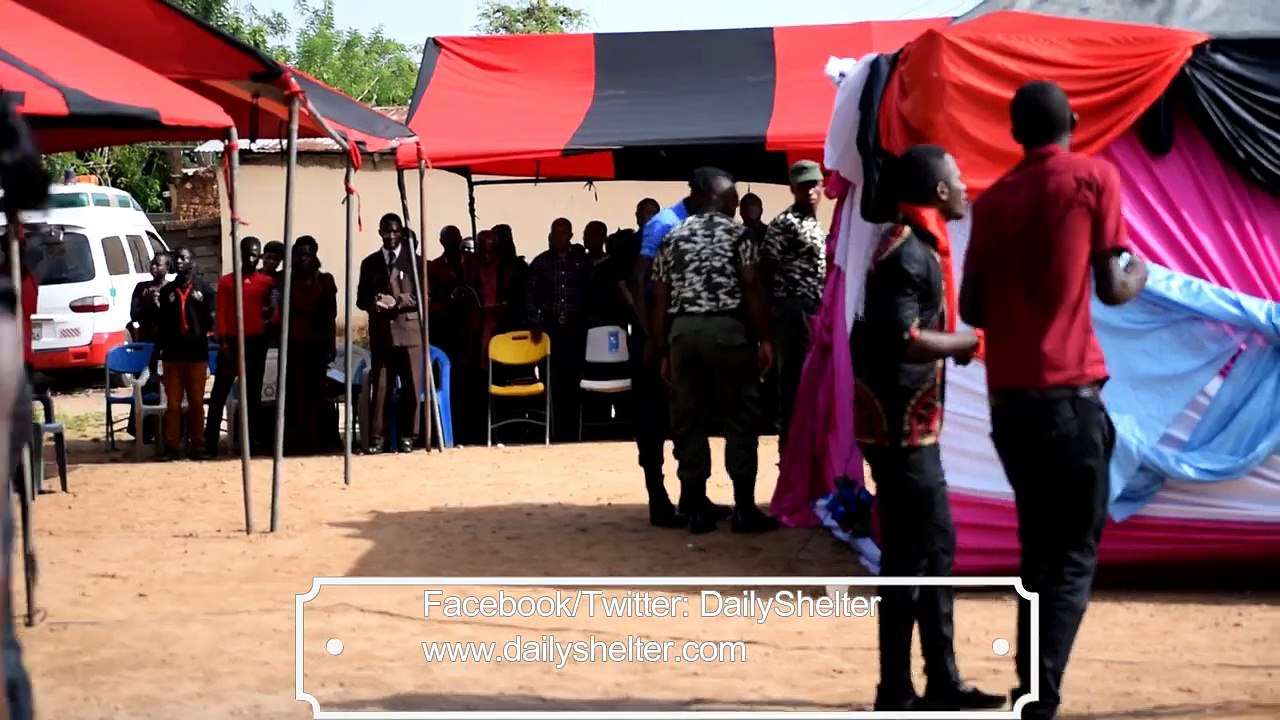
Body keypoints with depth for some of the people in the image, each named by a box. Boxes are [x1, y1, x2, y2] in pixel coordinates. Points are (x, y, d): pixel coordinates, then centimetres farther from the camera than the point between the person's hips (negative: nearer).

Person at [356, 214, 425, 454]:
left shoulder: (414, 261, 8)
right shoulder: (370, 263, 15)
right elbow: (361, 299, 13)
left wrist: (398, 302, -13)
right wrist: (375, 303, -9)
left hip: (409, 329, -1)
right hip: (381, 332, 2)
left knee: (411, 386, -3)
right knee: (380, 386, -3)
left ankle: (407, 436, 2)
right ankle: (378, 437, -2)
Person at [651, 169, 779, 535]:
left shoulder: (671, 238, 13)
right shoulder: (735, 231, 0)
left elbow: (660, 301, 9)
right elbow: (752, 288, -7)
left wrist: (663, 351, 13)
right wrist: (764, 338, -3)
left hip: (682, 330, 4)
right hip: (726, 327, -4)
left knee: (689, 421, 6)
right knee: (740, 419, 2)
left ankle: (696, 509, 8)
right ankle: (744, 508, 1)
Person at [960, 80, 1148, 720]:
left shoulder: (994, 199, 11)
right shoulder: (1095, 176, 0)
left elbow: (972, 310, 8)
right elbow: (1111, 289, -3)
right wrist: (1139, 275, 18)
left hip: (1008, 398, 5)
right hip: (1070, 393, -5)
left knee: (1039, 551, 16)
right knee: (1074, 558, -1)